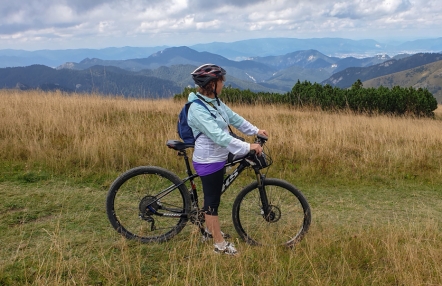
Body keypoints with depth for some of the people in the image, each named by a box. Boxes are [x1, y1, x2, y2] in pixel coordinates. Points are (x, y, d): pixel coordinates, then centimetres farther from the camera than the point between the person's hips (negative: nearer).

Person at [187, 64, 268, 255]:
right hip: (209, 161, -9)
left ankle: (210, 228, 41)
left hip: (218, 158, 9)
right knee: (212, 200, 2)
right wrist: (247, 147, -32)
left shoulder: (214, 102, 4)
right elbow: (219, 136, -32)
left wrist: (255, 131, 9)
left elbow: (233, 117, 14)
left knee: (212, 197, 22)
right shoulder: (198, 109, -26)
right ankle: (220, 244, 15)